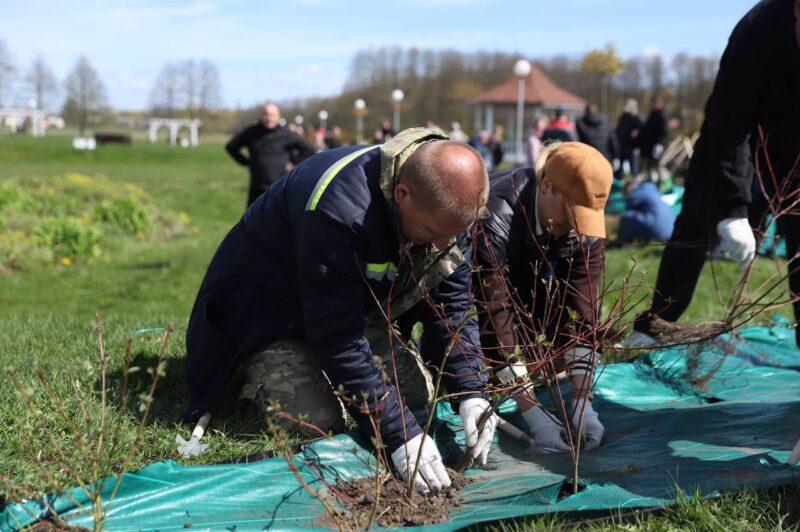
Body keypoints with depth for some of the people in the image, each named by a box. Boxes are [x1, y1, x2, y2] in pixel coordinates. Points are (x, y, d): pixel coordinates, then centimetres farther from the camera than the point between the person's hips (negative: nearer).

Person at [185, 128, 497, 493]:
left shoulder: (448, 206, -18)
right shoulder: (339, 209, -41)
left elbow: (452, 309, -10)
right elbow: (337, 338, -37)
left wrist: (472, 394, -24)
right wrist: (399, 434, -37)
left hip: (361, 306, 7)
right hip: (271, 305, -6)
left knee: (418, 396, -2)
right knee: (314, 422, -20)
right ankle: (260, 372, 11)